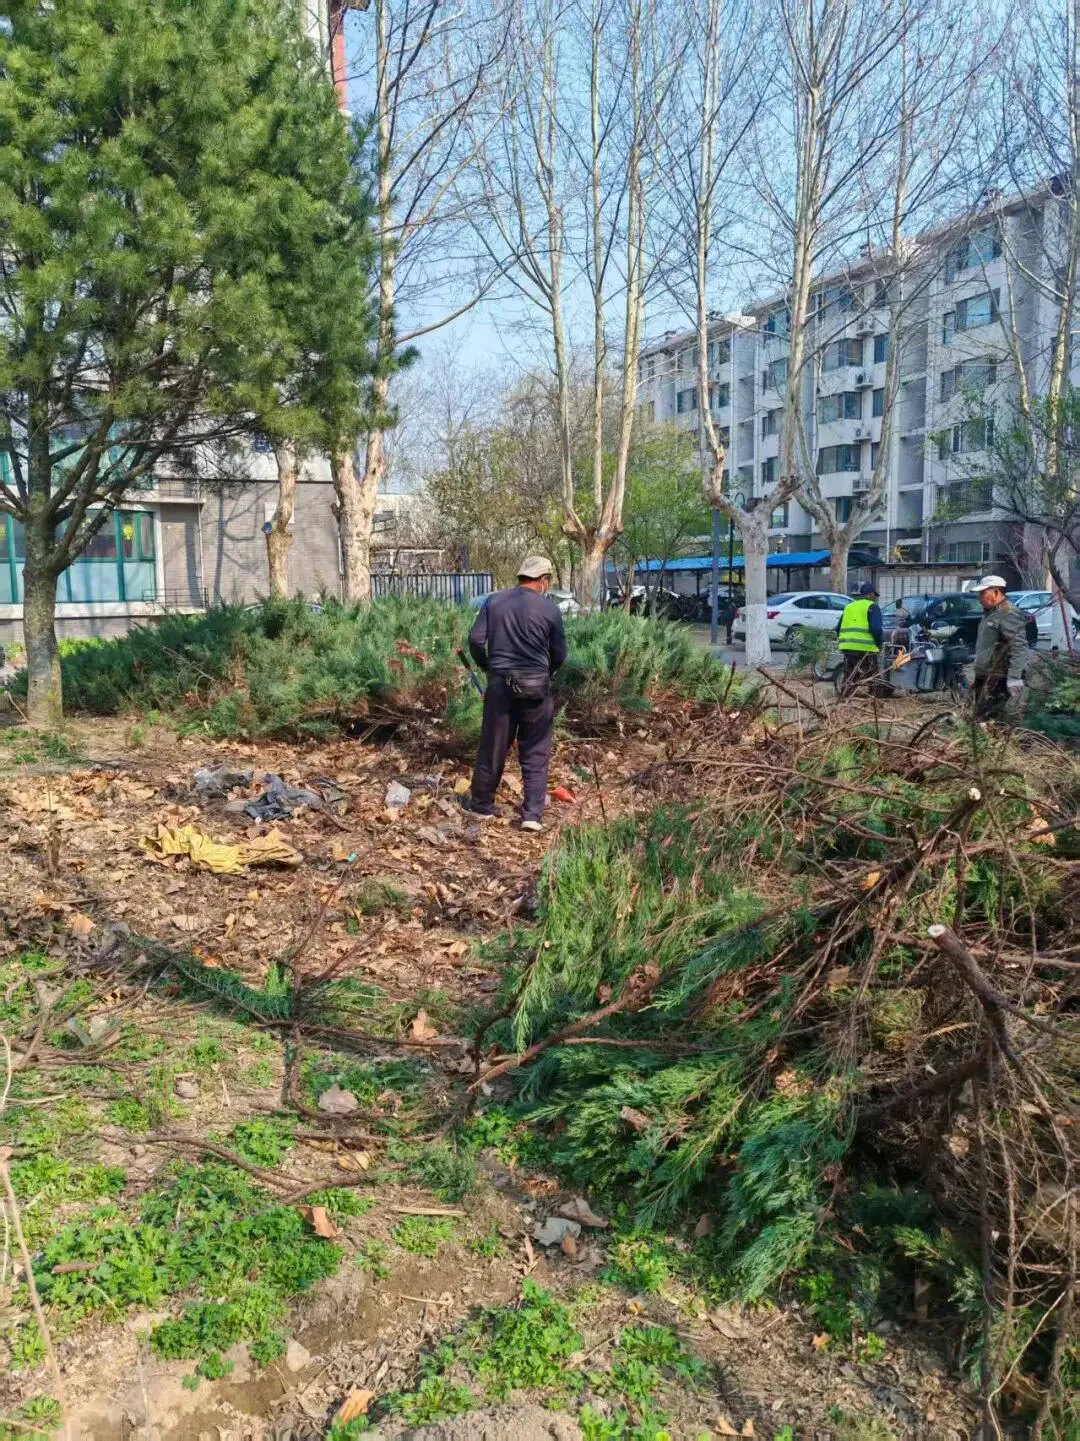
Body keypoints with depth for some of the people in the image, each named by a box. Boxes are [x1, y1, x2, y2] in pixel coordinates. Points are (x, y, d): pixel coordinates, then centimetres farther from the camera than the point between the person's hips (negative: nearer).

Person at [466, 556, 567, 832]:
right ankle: (532, 814, 6)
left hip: (500, 684, 2)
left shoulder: (494, 601, 3)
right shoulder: (549, 608, -3)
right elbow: (559, 653, 2)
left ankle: (482, 806, 25)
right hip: (536, 687, -2)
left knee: (492, 748, 12)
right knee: (535, 754, 8)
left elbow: (475, 639, 0)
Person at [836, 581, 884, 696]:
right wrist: (879, 644, -2)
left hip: (847, 647, 6)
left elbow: (839, 629, 20)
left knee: (849, 679, 12)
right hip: (866, 648, -6)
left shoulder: (849, 606, 19)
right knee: (870, 679, 1)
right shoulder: (872, 607, -1)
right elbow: (876, 628, -13)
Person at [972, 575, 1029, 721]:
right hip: (984, 676, 11)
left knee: (987, 719, -14)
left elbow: (1019, 647, -24)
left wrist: (1014, 676, -31)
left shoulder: (1009, 614, -15)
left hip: (998, 678, -11)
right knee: (980, 716, 14)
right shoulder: (989, 613, 19)